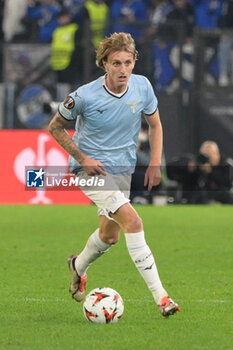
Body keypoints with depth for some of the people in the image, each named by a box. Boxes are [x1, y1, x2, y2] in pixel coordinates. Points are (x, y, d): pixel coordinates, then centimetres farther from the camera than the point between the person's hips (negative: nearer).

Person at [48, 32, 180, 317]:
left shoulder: (142, 86, -8)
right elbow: (55, 127, -4)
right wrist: (82, 159, -12)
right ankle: (160, 296, -26)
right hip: (92, 169, -6)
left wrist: (155, 164, 1)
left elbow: (155, 124, 9)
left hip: (123, 170, 6)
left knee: (109, 235, 16)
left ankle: (79, 266, 50)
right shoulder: (85, 96, -20)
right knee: (132, 221, -24)